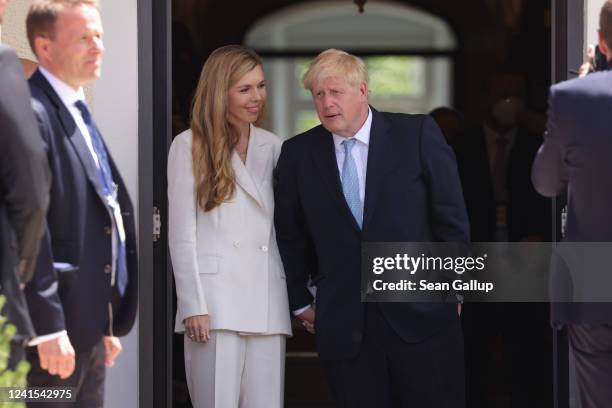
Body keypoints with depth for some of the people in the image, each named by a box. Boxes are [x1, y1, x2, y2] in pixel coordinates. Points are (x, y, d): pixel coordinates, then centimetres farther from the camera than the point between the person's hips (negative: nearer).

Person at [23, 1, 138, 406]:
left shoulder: (79, 114, 17)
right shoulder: (32, 115, -14)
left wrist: (107, 324, 19)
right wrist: (48, 327, -22)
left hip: (88, 325, 10)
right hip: (55, 328, -10)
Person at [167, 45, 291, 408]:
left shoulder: (274, 147, 16)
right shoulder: (190, 146, 5)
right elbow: (181, 234, 1)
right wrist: (193, 305, -7)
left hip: (267, 304, 4)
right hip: (216, 301, -3)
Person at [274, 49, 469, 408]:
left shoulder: (418, 134, -1)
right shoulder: (298, 153, 5)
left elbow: (451, 216, 2)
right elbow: (289, 234, 14)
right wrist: (300, 302, 14)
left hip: (422, 314, -1)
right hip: (344, 329, 2)